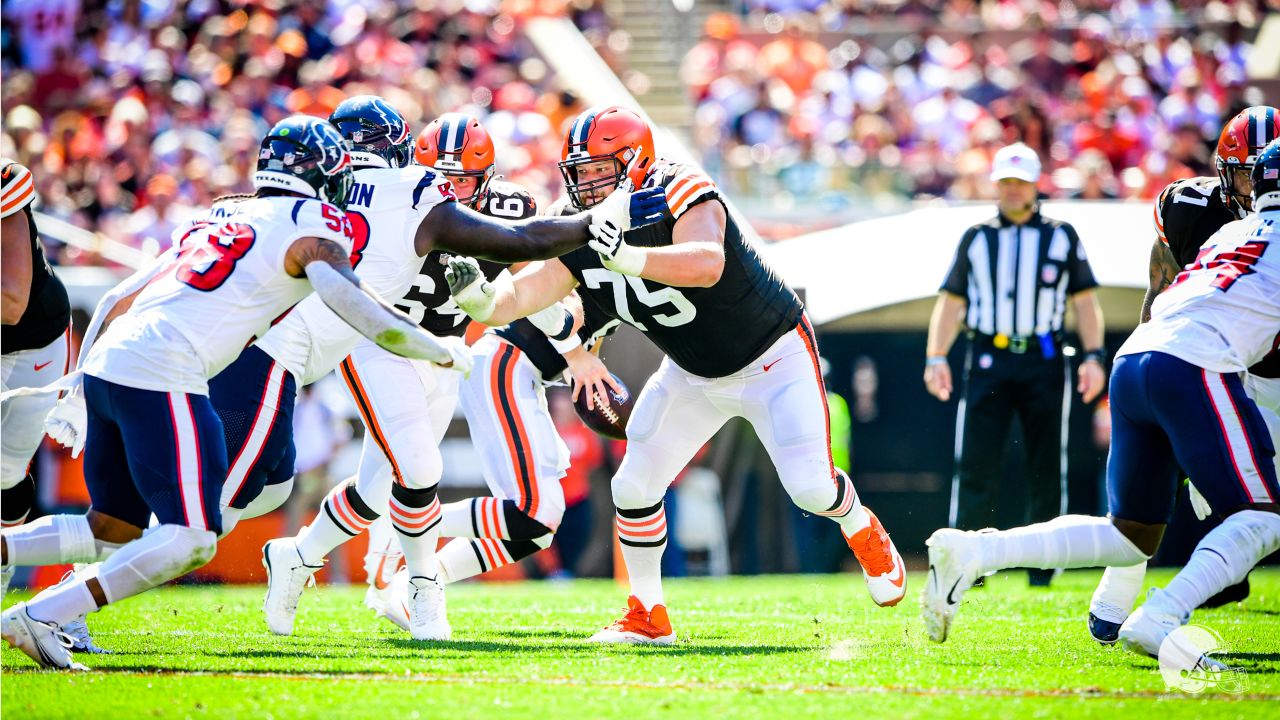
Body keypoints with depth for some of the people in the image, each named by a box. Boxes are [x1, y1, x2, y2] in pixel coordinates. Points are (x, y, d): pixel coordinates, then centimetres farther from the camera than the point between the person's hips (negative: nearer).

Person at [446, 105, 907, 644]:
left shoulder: (679, 193, -31)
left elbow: (708, 265, -51)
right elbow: (517, 297, -22)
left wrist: (625, 257, -65)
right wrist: (477, 295, -45)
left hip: (773, 358, -5)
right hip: (693, 373, 5)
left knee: (810, 487, -12)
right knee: (634, 487, -5)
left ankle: (861, 530, 24)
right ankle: (647, 616, 13)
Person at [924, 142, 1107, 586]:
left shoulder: (1062, 237, 10)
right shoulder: (976, 239, 13)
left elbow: (1084, 300, 9)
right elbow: (951, 301, 12)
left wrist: (1093, 356, -3)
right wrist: (935, 357, 0)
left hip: (1044, 362, 0)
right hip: (987, 362, 0)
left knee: (1047, 467, 1)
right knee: (976, 466, -7)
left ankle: (1042, 566, 8)